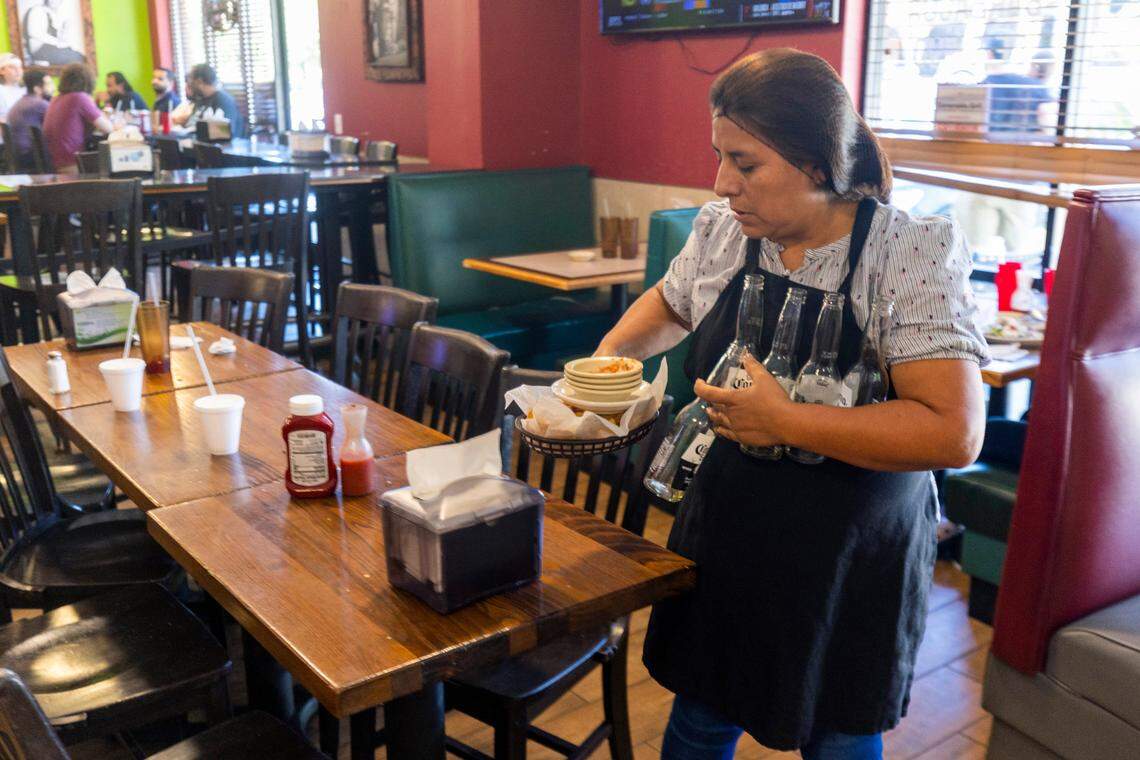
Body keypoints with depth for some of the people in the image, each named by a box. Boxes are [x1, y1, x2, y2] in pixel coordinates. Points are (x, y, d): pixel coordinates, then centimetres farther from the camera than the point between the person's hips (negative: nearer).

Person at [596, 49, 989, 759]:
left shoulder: (914, 254, -19)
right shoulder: (722, 229, -4)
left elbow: (954, 433, -27)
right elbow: (670, 302, 18)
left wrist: (786, 421, -27)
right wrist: (611, 354, 1)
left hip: (854, 565, -4)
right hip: (724, 541, 4)